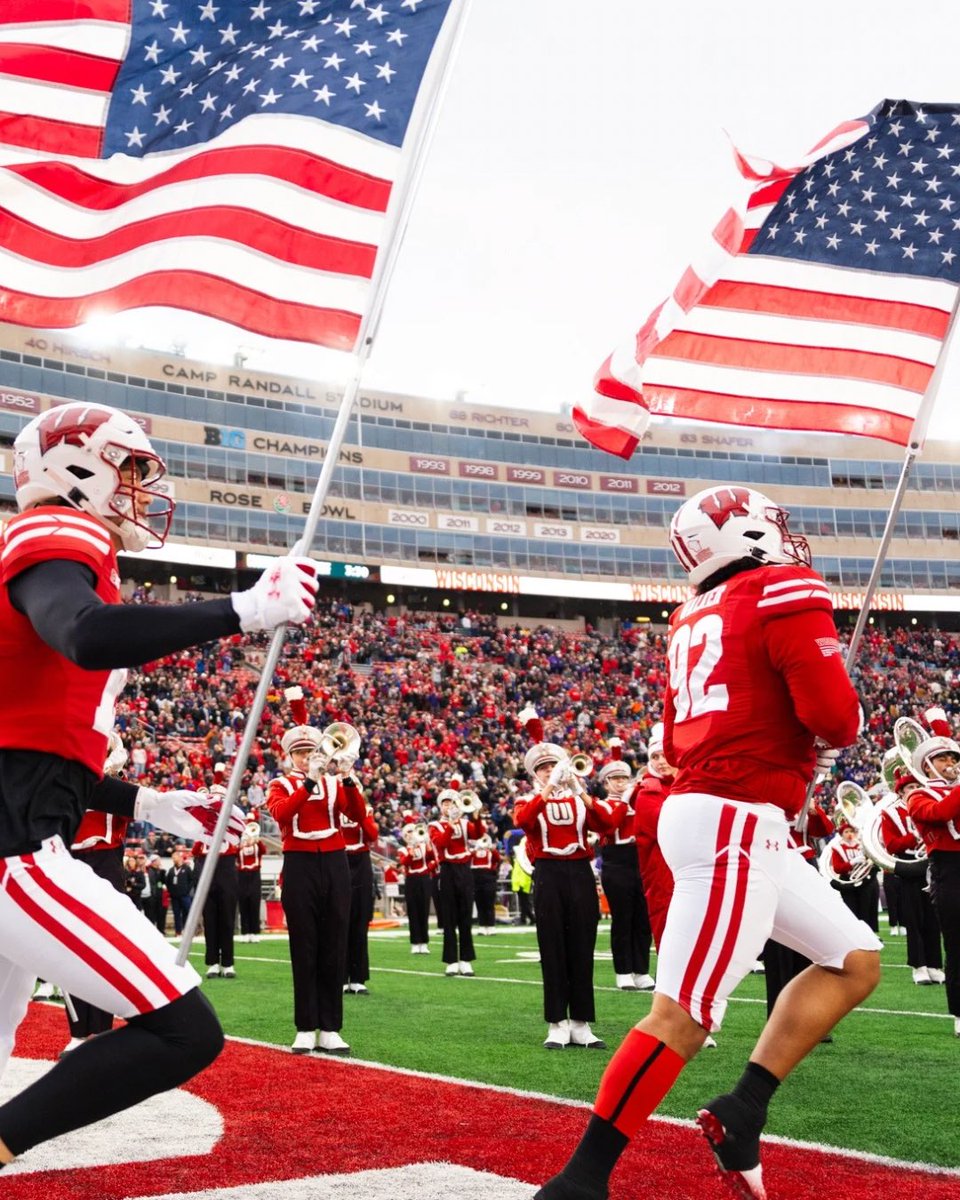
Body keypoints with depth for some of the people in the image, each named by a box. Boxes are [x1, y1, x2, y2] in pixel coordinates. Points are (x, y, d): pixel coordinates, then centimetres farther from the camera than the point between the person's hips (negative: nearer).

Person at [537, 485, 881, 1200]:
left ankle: (741, 1115, 10)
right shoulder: (786, 592, -7)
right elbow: (834, 716, -17)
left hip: (703, 813, 10)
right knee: (684, 1014, -9)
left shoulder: (694, 619, 18)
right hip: (735, 826, -10)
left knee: (856, 961, 16)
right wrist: (845, 727, 6)